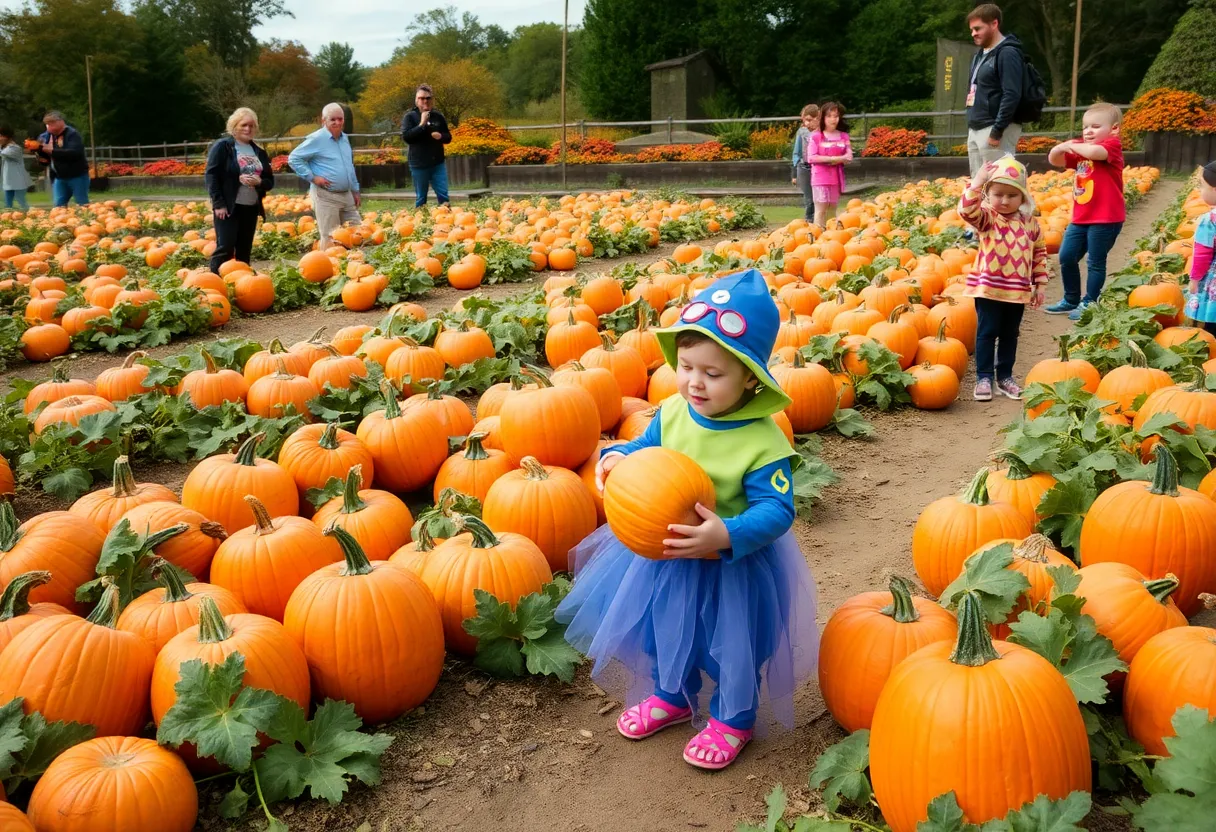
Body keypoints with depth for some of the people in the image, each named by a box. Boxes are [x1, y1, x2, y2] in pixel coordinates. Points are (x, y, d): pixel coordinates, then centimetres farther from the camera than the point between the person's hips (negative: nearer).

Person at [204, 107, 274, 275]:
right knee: (225, 248, -11)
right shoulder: (222, 147, -4)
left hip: (251, 208, 5)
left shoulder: (258, 152, 13)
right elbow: (210, 175, -8)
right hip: (228, 207, -5)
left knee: (245, 251, 8)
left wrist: (259, 182, -9)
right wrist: (218, 203, -16)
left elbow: (270, 181, 15)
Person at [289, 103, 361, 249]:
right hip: (326, 197, -7)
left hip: (347, 195, 7)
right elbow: (293, 158, -10)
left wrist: (355, 190, 21)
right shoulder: (317, 139, -10)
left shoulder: (345, 138, 13)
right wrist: (312, 177, -15)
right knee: (330, 238, -4)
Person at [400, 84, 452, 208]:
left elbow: (448, 137, 15)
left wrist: (441, 136, -8)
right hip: (419, 164, -3)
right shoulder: (410, 116, -2)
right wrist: (422, 124, -19)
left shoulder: (438, 116, 8)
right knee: (421, 198, 4)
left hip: (438, 163, 3)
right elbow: (406, 137, -14)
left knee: (443, 196, -2)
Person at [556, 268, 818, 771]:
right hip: (665, 556, 5)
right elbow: (645, 448, 7)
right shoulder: (672, 414, -12)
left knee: (732, 645, 16)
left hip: (736, 565, -5)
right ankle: (672, 697, 52)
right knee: (666, 630, 25)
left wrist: (726, 536, -43)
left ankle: (732, 718, 43)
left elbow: (776, 510, -28)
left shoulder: (763, 442, -28)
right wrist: (618, 458, -16)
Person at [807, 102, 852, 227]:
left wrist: (834, 160, -15)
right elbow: (811, 158, -12)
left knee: (832, 209, 8)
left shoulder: (844, 136, 7)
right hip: (820, 178, -4)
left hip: (837, 177, 4)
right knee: (821, 209, -7)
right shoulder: (816, 136, -3)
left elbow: (849, 157, -2)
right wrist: (833, 158, -14)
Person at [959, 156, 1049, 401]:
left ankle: (1005, 376, 24)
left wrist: (1040, 284, 9)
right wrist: (977, 182, -31)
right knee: (987, 332, 1)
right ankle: (983, 378, 9)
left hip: (1019, 290, 4)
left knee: (1010, 334, 13)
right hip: (989, 288, -4)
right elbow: (967, 210, -28)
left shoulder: (1029, 222, 5)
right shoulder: (986, 218, -7)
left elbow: (1039, 252, 12)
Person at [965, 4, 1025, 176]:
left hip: (995, 130, -9)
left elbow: (1012, 95, -19)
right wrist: (971, 126, 16)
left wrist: (997, 130, -22)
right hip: (975, 130, 9)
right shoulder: (979, 56, 18)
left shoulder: (1007, 53, -11)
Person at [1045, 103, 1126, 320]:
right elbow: (1054, 160, 16)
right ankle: (1070, 300, 24)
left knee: (1095, 263, 1)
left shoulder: (1112, 146, -11)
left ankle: (1088, 304, 11)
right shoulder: (1080, 149, 12)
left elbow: (1094, 151, -33)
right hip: (1081, 217, 8)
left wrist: (1074, 146, -14)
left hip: (1105, 218, -8)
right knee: (1066, 257, 10)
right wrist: (1062, 146, -6)